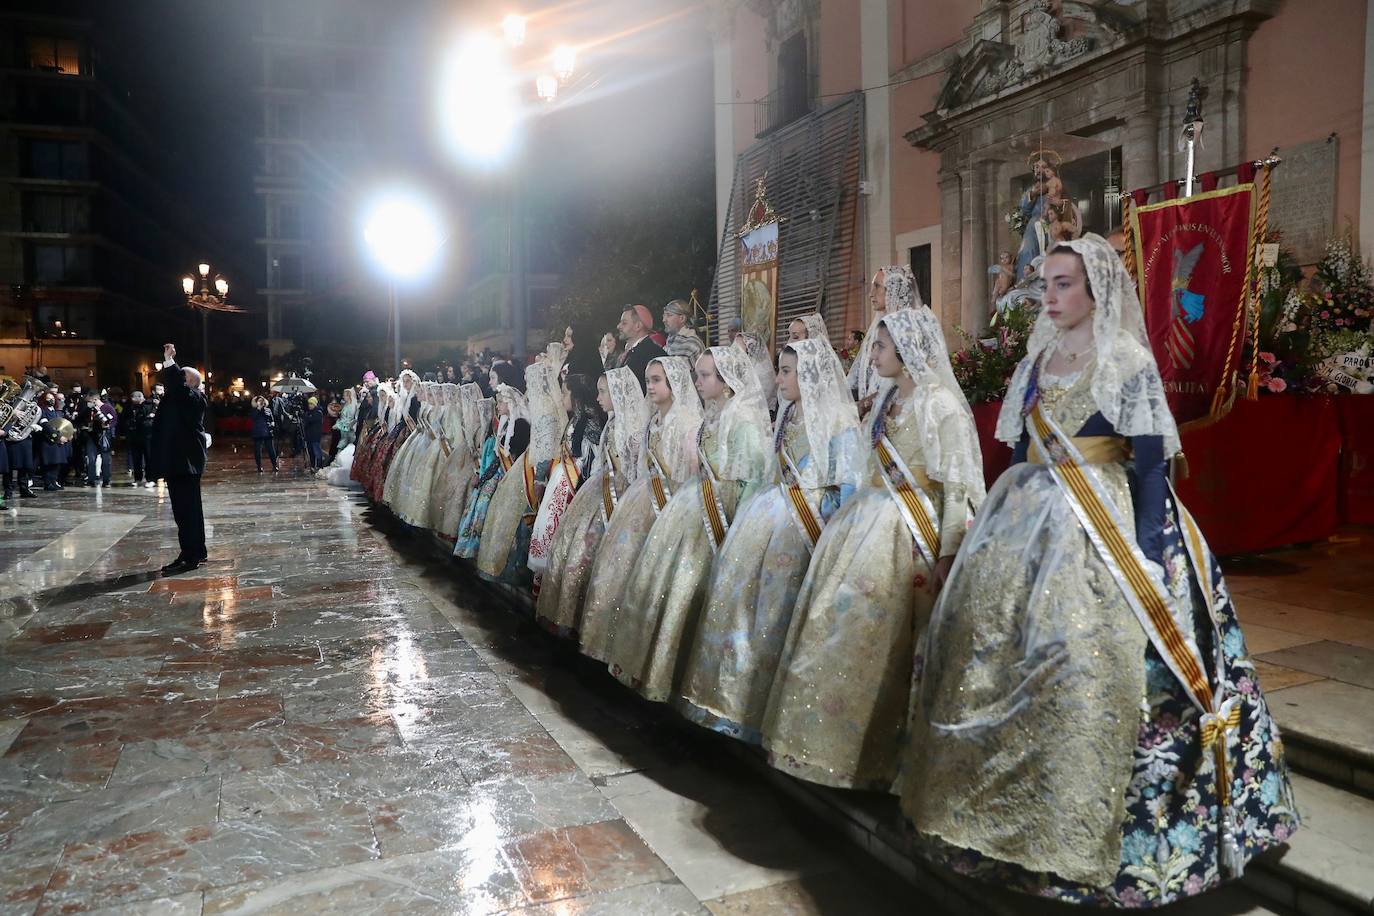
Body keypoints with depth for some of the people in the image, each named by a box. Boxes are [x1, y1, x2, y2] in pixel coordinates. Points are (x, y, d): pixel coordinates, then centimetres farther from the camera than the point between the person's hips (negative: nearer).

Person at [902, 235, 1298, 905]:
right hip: (1029, 523, 6)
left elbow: (1149, 464, -8)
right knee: (998, 648, 5)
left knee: (1085, 664, -9)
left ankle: (1079, 828, 9)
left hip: (1100, 529, -6)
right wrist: (1004, 522, 13)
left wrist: (1147, 557, -15)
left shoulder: (1128, 362, -4)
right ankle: (1001, 805, 22)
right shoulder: (1035, 362, 13)